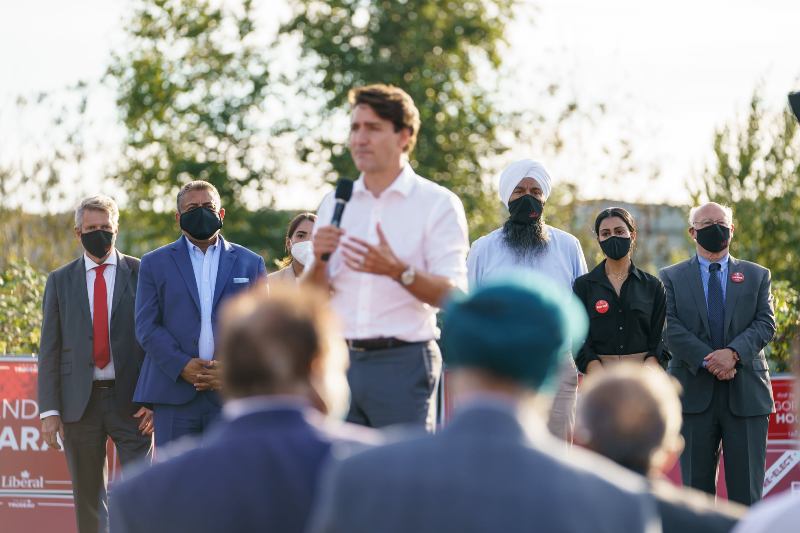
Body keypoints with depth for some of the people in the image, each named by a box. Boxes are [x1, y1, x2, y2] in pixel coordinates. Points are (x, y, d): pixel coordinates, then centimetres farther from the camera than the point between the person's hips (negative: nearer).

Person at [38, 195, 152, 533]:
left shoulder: (141, 274, 4)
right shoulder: (60, 281, 9)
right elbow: (49, 349, 7)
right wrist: (49, 410, -2)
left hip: (131, 401, -2)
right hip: (80, 402, 2)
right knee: (88, 499, 8)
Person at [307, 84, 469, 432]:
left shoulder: (438, 204, 0)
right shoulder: (335, 204, 14)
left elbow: (453, 294, -9)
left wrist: (399, 271, -26)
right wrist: (320, 260, -10)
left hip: (403, 362, -4)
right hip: (339, 361, 4)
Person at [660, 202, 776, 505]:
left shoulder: (757, 276, 14)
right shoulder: (672, 278, 11)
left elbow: (765, 324, 2)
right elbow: (671, 328, -2)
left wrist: (734, 352, -16)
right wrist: (707, 360, -15)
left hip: (746, 392, 0)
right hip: (695, 392, 0)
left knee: (747, 488, -3)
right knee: (697, 486, 3)